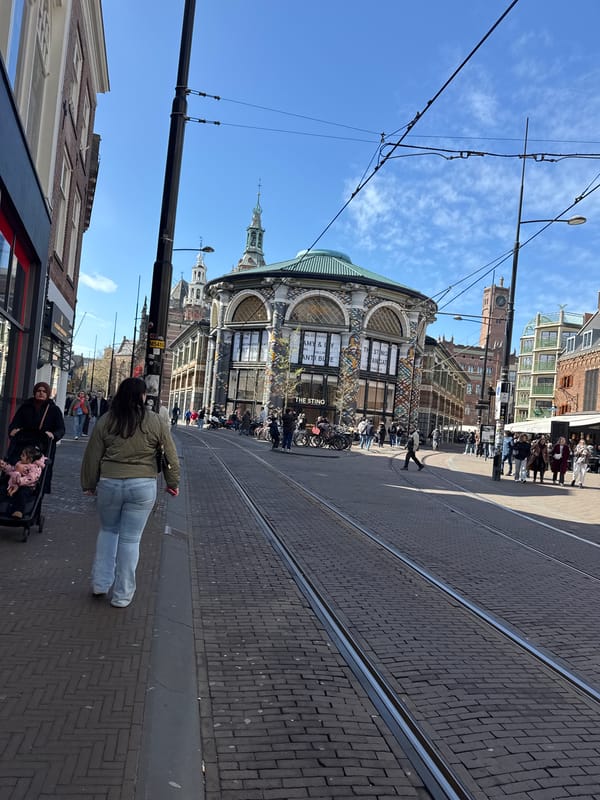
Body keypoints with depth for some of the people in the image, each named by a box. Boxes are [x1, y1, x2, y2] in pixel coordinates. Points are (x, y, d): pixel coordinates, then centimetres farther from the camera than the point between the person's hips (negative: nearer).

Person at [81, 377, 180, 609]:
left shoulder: (105, 421, 0)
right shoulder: (155, 422, -4)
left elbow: (92, 456, 5)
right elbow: (170, 456, 2)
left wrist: (89, 484, 18)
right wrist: (172, 483, 14)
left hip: (109, 484, 2)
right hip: (143, 486, -1)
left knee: (108, 530, 24)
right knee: (130, 539, 7)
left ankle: (100, 583, 25)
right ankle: (122, 595, 17)